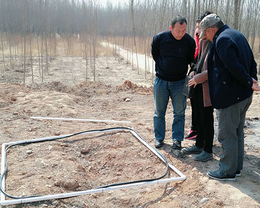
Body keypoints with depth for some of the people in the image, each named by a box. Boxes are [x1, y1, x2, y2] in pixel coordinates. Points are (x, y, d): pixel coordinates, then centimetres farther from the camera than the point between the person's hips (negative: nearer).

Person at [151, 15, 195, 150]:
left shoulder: (189, 41, -9)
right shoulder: (159, 38, -10)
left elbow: (190, 60, 7)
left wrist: (180, 69, 1)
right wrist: (162, 67, 7)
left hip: (179, 82, 0)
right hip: (161, 80, 0)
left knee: (179, 112, 5)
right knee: (159, 112, 9)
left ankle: (177, 139, 18)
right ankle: (159, 138, 23)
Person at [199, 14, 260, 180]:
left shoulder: (222, 40, -17)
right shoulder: (237, 35, 14)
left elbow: (234, 67, -25)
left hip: (230, 96, -10)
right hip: (244, 96, 10)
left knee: (227, 134, 1)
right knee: (237, 132, 18)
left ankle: (227, 171, 12)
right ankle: (237, 167, 30)